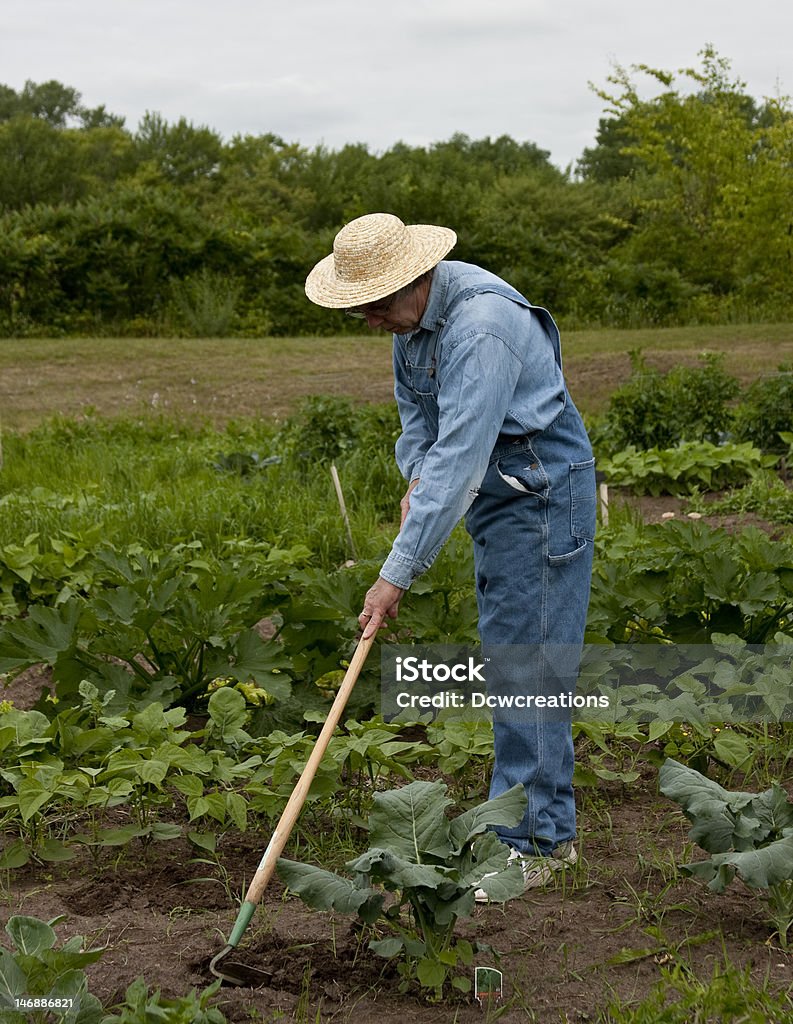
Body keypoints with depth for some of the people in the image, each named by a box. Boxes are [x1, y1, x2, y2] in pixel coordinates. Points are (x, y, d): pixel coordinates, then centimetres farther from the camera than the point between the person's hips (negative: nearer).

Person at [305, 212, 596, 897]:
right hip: (495, 494, 10)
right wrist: (415, 476, 1)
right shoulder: (414, 314, 3)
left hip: (543, 495, -10)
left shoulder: (480, 328, -29)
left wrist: (399, 573, -31)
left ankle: (535, 844, -1)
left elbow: (459, 457, -32)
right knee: (507, 655, 13)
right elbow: (415, 400, 20)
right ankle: (552, 825, 23)